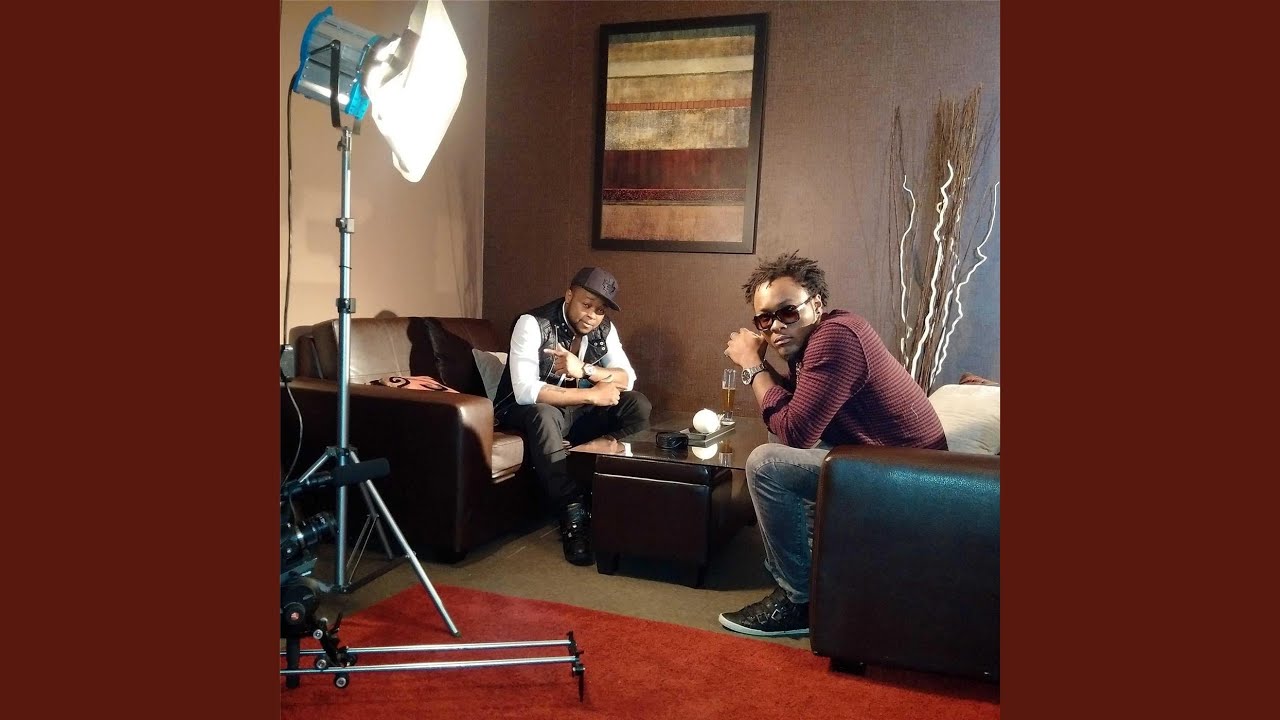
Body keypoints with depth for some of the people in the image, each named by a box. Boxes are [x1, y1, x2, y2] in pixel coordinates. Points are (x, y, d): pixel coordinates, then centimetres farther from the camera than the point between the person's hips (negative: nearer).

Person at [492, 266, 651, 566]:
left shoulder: (604, 329, -2)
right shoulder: (533, 324, -21)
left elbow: (627, 379, -10)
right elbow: (525, 392, -31)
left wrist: (584, 369, -29)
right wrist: (591, 395, -27)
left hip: (575, 413, 6)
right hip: (526, 413, -6)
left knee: (639, 405, -14)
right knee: (544, 415, -40)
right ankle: (574, 517, -33)